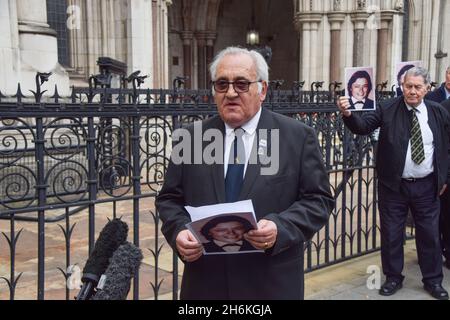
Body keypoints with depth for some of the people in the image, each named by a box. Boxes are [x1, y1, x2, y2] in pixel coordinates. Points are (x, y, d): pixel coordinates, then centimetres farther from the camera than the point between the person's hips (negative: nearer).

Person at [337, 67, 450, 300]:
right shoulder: (388, 109, -6)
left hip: (427, 186, 2)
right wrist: (348, 114, -36)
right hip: (393, 185, -1)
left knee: (430, 233, 12)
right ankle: (393, 278, 26)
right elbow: (363, 126, -16)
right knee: (391, 233, 8)